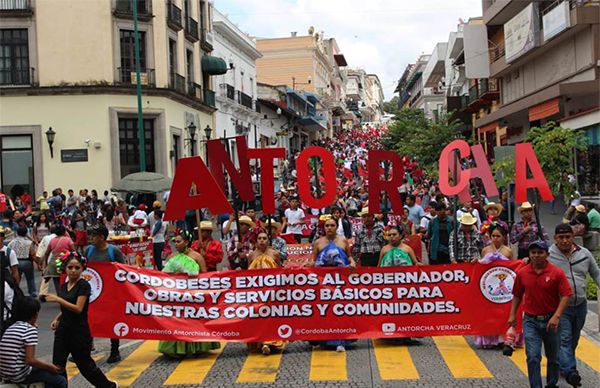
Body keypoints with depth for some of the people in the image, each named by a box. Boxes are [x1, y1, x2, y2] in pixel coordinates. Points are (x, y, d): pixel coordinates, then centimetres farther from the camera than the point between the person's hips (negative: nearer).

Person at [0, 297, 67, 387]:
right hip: (20, 376, -9)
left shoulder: (11, 328, 11)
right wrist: (50, 367, -8)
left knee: (48, 373, 27)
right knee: (61, 381, 0)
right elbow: (30, 360, -20)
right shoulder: (30, 330, -14)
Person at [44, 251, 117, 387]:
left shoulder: (83, 285, -13)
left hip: (79, 332, -6)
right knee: (57, 364, 2)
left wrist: (57, 299, -22)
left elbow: (78, 308, -20)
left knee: (85, 364, 5)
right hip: (63, 329, 7)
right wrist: (57, 319, 4)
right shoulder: (63, 286, 9)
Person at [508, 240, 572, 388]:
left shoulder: (557, 273, -9)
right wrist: (512, 314, 6)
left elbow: (566, 295, -11)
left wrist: (556, 316, -21)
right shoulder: (522, 273, -1)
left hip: (550, 321, 0)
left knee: (553, 357, 16)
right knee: (533, 357, -9)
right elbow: (517, 295, 10)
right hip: (530, 320, 0)